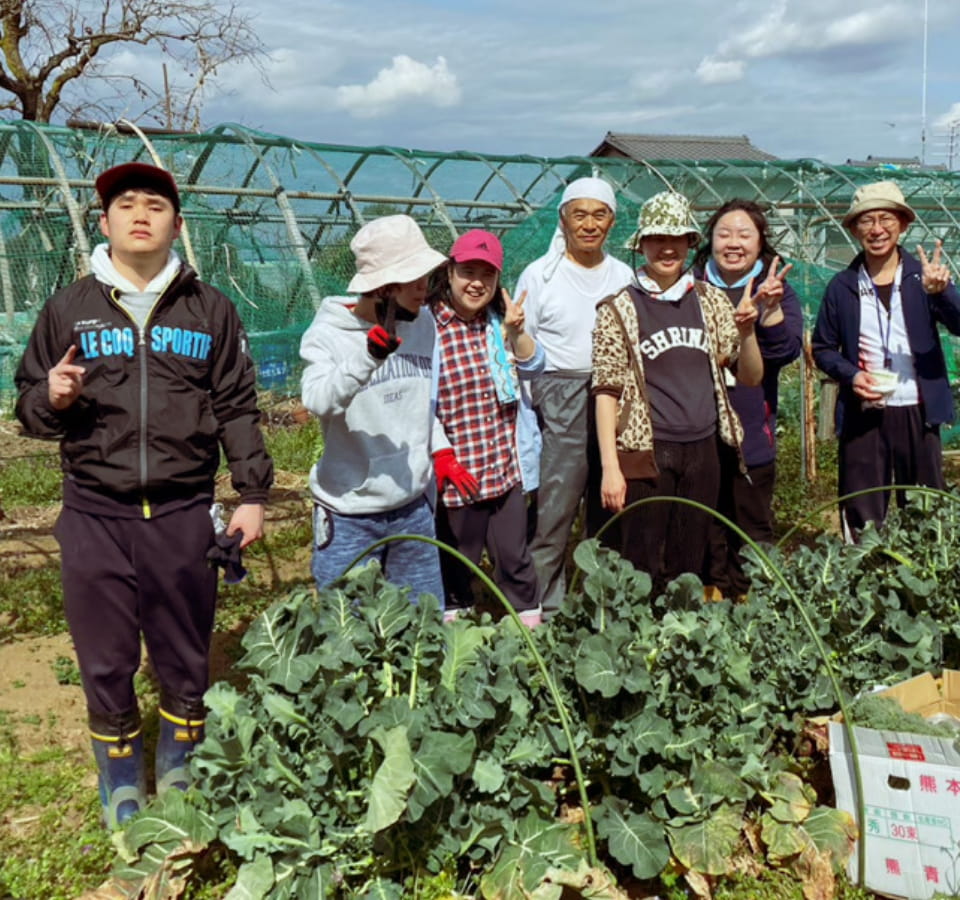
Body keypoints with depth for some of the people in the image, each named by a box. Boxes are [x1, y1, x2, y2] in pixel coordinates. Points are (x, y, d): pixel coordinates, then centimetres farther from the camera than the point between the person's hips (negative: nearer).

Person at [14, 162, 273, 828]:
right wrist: (53, 400, -12)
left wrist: (253, 494, 2)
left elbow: (237, 409, 6)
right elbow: (30, 407, 11)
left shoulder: (210, 310, 5)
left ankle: (181, 774, 33)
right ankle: (121, 786, 30)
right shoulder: (68, 310, 6)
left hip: (184, 514, 0)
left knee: (186, 657, 11)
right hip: (95, 516, 1)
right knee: (106, 663, 9)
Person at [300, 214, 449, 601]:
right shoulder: (328, 333, -12)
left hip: (414, 509, 5)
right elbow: (319, 400, -30)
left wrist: (440, 450, 4)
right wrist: (369, 355, -41)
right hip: (350, 516, -5)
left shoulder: (424, 326, 3)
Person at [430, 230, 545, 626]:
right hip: (459, 473, -4)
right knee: (458, 566, 12)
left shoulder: (499, 321, 7)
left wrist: (517, 331, -15)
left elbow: (534, 366, 2)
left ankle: (531, 625, 27)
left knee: (515, 556, 13)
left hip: (507, 467, 4)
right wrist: (440, 455, -18)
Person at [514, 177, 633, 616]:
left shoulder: (624, 276, 12)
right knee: (552, 511, -6)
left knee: (610, 512, 9)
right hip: (559, 403, -4)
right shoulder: (540, 274, 1)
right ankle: (544, 609, 5)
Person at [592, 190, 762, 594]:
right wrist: (610, 467, -10)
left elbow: (751, 376, 10)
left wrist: (747, 331, -10)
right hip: (646, 453, -3)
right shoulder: (619, 310, -1)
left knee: (688, 568, 10)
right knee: (643, 569, 0)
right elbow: (606, 391, -4)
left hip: (702, 451, 4)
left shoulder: (711, 301, 9)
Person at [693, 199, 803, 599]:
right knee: (707, 525, 7)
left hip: (752, 432, 0)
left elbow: (787, 349, -9)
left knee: (753, 525, 7)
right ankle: (712, 593, 20)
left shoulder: (777, 291, 5)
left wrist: (770, 308, -23)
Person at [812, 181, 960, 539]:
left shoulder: (922, 276, 0)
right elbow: (822, 348, 8)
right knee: (861, 516, 6)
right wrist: (850, 375, -10)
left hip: (917, 413, 0)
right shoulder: (842, 286, 2)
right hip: (862, 415, 0)